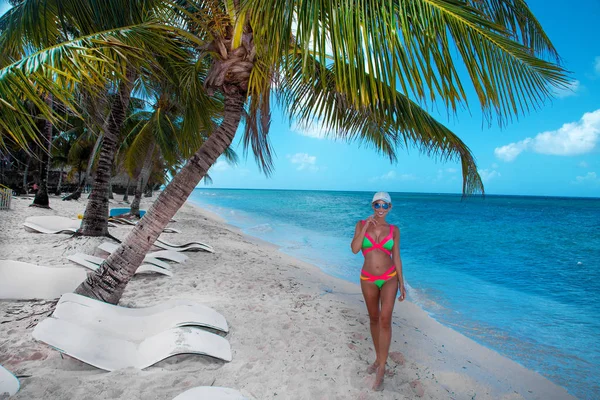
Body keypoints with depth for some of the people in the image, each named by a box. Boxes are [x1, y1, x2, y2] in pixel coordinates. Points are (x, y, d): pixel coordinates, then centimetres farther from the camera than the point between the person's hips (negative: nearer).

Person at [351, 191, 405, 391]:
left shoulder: (394, 230, -1)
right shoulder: (362, 224, -2)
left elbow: (396, 257, 3)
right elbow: (354, 249, -15)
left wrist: (401, 284, 3)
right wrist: (366, 227, -20)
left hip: (389, 278, -1)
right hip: (368, 279, 1)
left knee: (385, 320, -10)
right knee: (374, 319, 14)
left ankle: (381, 367, 3)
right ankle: (378, 358, 33)